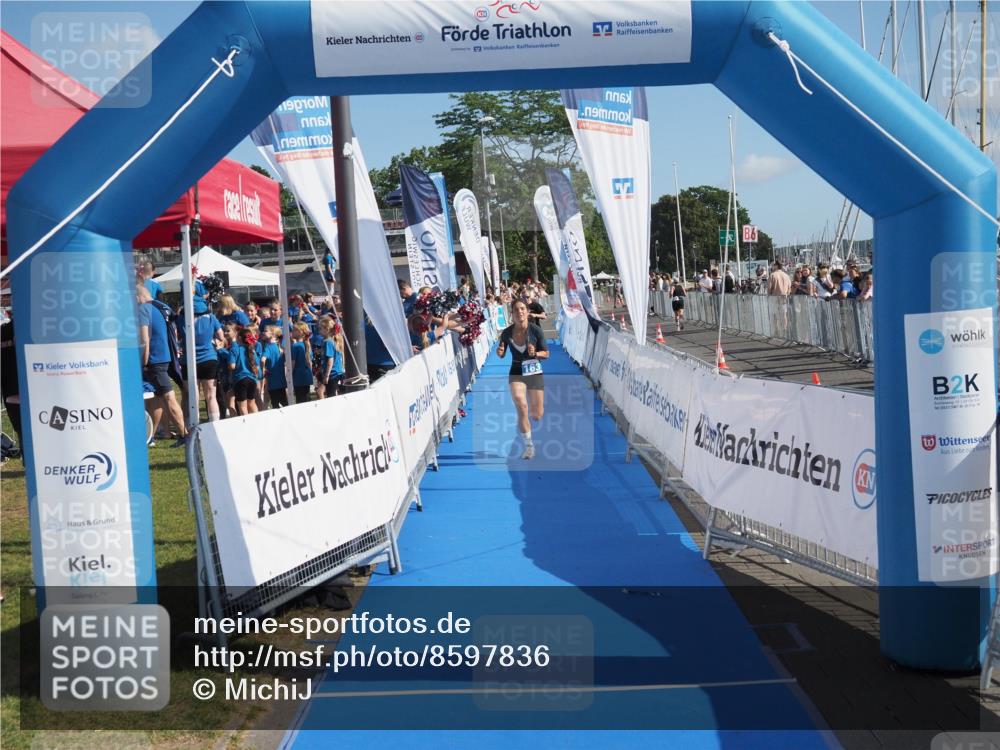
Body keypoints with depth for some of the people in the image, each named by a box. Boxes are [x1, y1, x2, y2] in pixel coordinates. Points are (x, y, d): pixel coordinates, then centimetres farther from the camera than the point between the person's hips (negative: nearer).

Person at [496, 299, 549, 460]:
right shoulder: (507, 333, -8)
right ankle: (529, 446, -4)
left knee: (537, 415, 6)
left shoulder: (535, 330, -13)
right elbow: (502, 355, 6)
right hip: (516, 373, 0)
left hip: (534, 373, 0)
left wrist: (535, 353, -26)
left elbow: (546, 353, -5)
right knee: (521, 407, -19)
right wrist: (500, 353, -18)